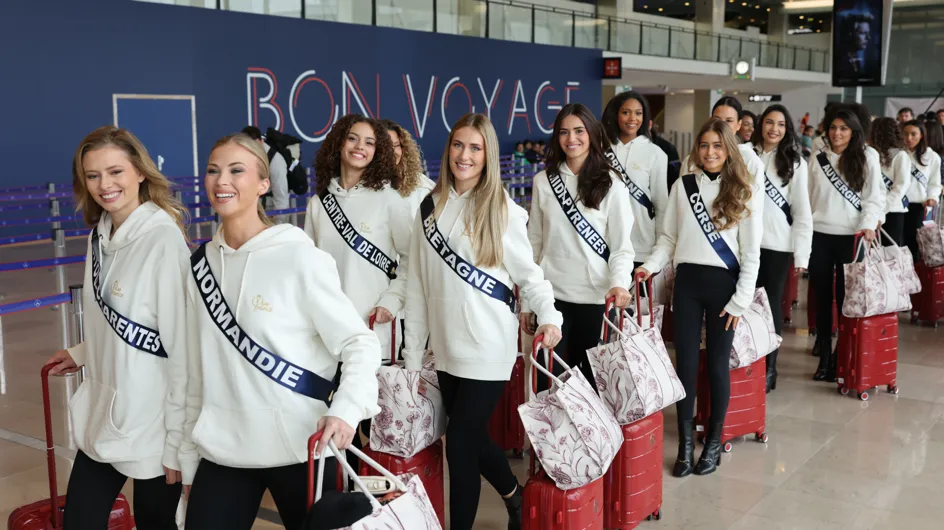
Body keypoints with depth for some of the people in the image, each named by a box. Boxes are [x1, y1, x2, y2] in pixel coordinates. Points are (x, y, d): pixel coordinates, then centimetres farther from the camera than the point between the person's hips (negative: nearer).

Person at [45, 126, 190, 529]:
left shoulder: (164, 240, -20)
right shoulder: (100, 234, 4)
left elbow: (183, 344, -19)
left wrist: (179, 440, -17)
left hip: (151, 423, -7)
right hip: (101, 417, 7)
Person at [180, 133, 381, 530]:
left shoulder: (300, 257, -10)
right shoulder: (200, 264, 5)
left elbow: (359, 342, -11)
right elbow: (196, 369, 11)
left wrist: (346, 410, -28)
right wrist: (187, 453, 12)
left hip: (299, 446, -4)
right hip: (223, 448, 4)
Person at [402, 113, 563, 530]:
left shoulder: (503, 211, -5)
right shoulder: (430, 208, 6)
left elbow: (528, 274, -2)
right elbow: (417, 286, 8)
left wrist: (549, 316, -20)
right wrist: (413, 353, 8)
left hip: (486, 349, -5)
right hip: (445, 348, 5)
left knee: (460, 444, -3)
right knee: (470, 436, 16)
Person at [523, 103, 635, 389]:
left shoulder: (611, 184, -2)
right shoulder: (544, 181, 5)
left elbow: (622, 245, -3)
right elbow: (534, 243, 9)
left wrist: (619, 283, -23)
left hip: (595, 298, -2)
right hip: (551, 295, 2)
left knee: (589, 376, 7)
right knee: (548, 377, 2)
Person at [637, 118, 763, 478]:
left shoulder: (747, 190, -1)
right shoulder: (682, 186, 6)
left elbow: (751, 252, -2)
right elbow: (669, 237, 9)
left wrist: (741, 299, -7)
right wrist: (650, 265, -8)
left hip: (724, 283, -2)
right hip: (687, 281, 2)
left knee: (717, 364, 5)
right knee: (685, 363, 3)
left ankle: (714, 442, 20)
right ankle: (685, 443, 14)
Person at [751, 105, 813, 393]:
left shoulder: (795, 163, 1)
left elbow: (802, 211, 0)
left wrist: (802, 253, -6)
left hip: (776, 244, -2)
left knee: (771, 304, 6)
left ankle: (769, 369, 15)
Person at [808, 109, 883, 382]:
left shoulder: (868, 157, 1)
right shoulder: (818, 157, 9)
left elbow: (875, 196, -2)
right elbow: (808, 195, 11)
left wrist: (868, 225, -16)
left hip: (850, 236, -3)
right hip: (819, 235, 3)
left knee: (846, 297, 0)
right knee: (822, 296, 7)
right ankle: (824, 357, 15)